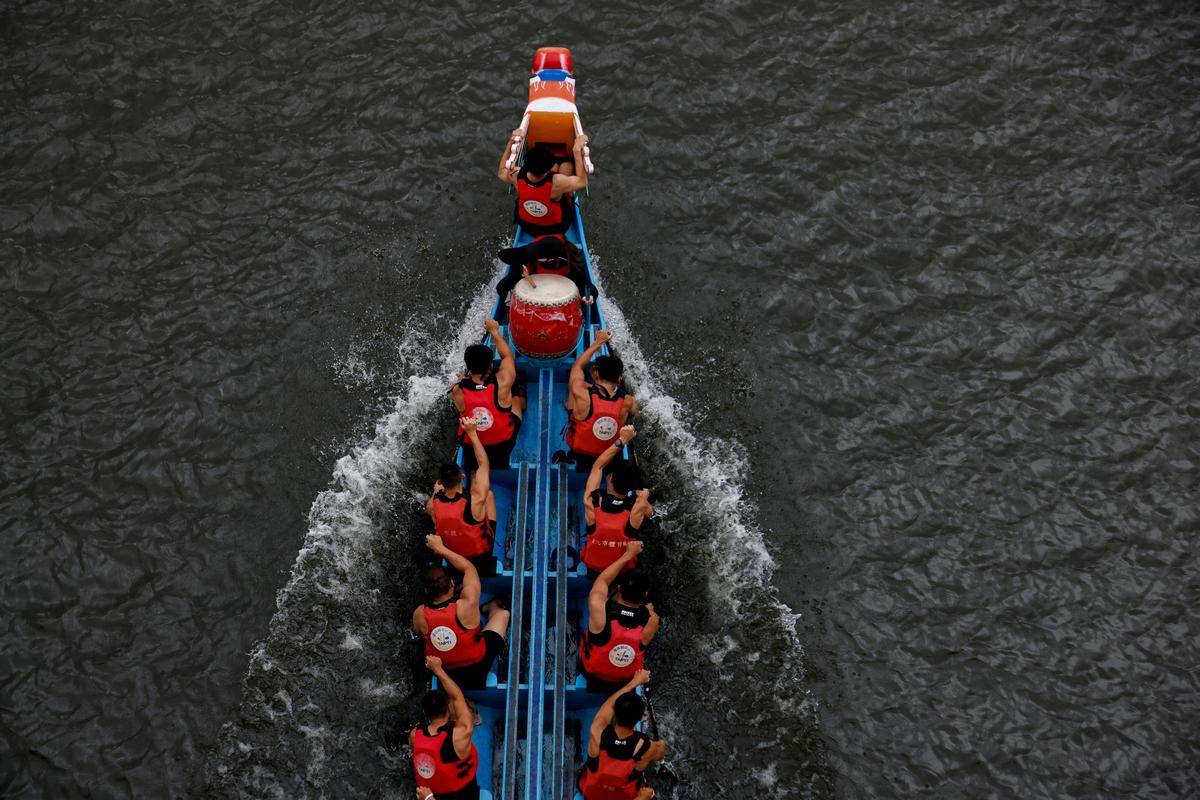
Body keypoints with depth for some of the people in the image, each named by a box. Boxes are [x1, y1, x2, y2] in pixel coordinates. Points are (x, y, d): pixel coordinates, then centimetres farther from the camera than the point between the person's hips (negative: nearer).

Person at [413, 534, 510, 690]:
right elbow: (469, 568, -13)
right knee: (502, 613, 19)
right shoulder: (467, 605, -32)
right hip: (477, 664, -3)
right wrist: (441, 548, -7)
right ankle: (488, 609, 44)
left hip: (443, 670, 3)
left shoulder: (420, 614, -23)